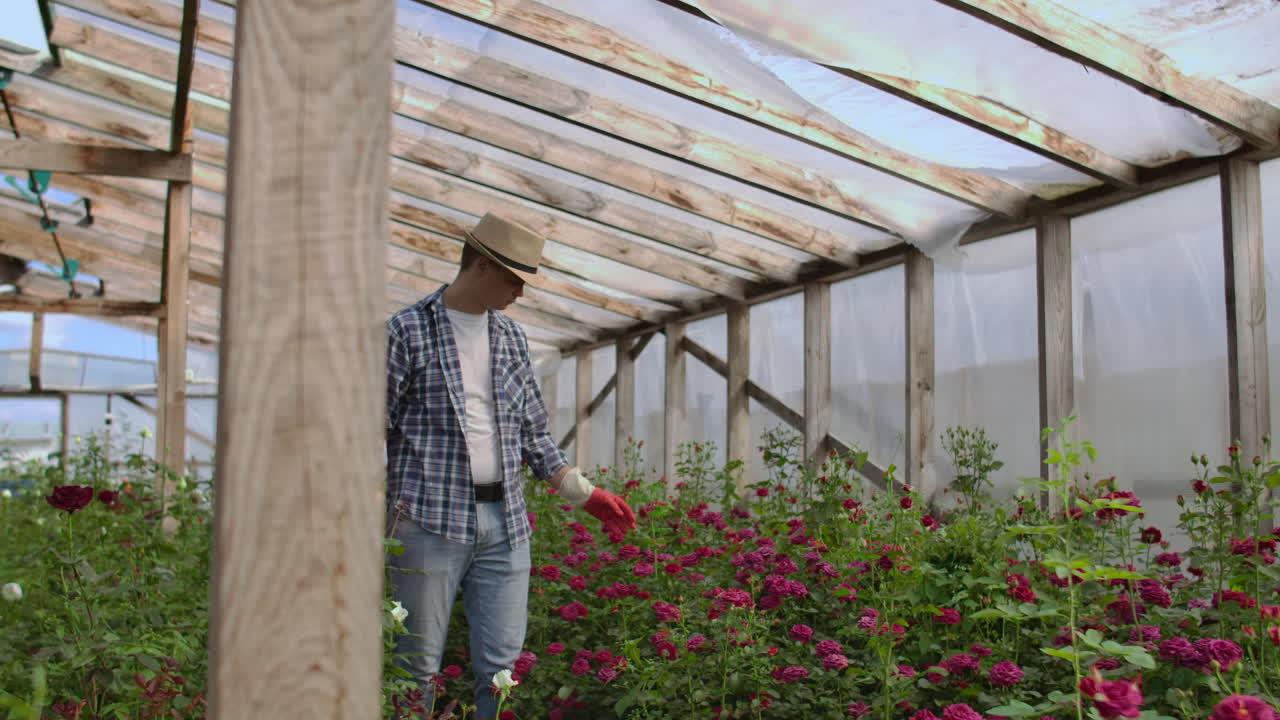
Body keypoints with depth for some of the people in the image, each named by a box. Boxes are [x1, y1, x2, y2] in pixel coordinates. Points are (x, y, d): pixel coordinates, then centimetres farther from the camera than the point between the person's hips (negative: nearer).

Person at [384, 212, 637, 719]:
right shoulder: (408, 330, -1)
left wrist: (587, 495, 12)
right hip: (430, 519, -4)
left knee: (502, 665, 5)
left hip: (505, 522, 5)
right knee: (418, 666, 1)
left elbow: (533, 433, 19)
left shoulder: (511, 337, 14)